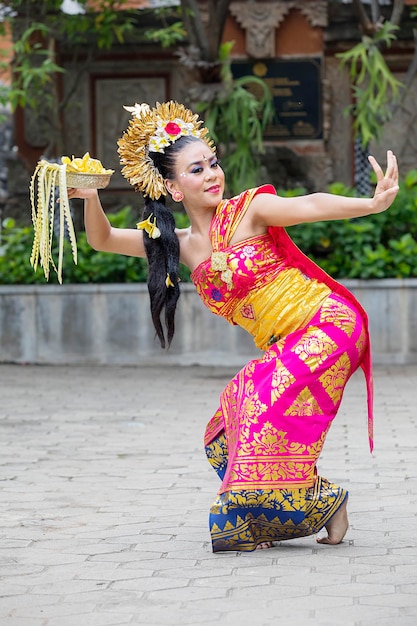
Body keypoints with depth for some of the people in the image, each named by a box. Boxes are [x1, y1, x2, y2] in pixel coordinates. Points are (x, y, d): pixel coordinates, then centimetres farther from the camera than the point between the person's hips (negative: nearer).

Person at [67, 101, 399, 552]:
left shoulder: (248, 210, -9)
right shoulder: (182, 246, 8)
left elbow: (311, 206, -25)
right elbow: (102, 240, 11)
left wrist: (373, 203, -41)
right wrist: (91, 200, -9)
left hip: (327, 324, -7)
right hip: (284, 351, 7)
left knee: (266, 412, -20)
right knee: (227, 432, 2)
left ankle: (324, 503, -1)